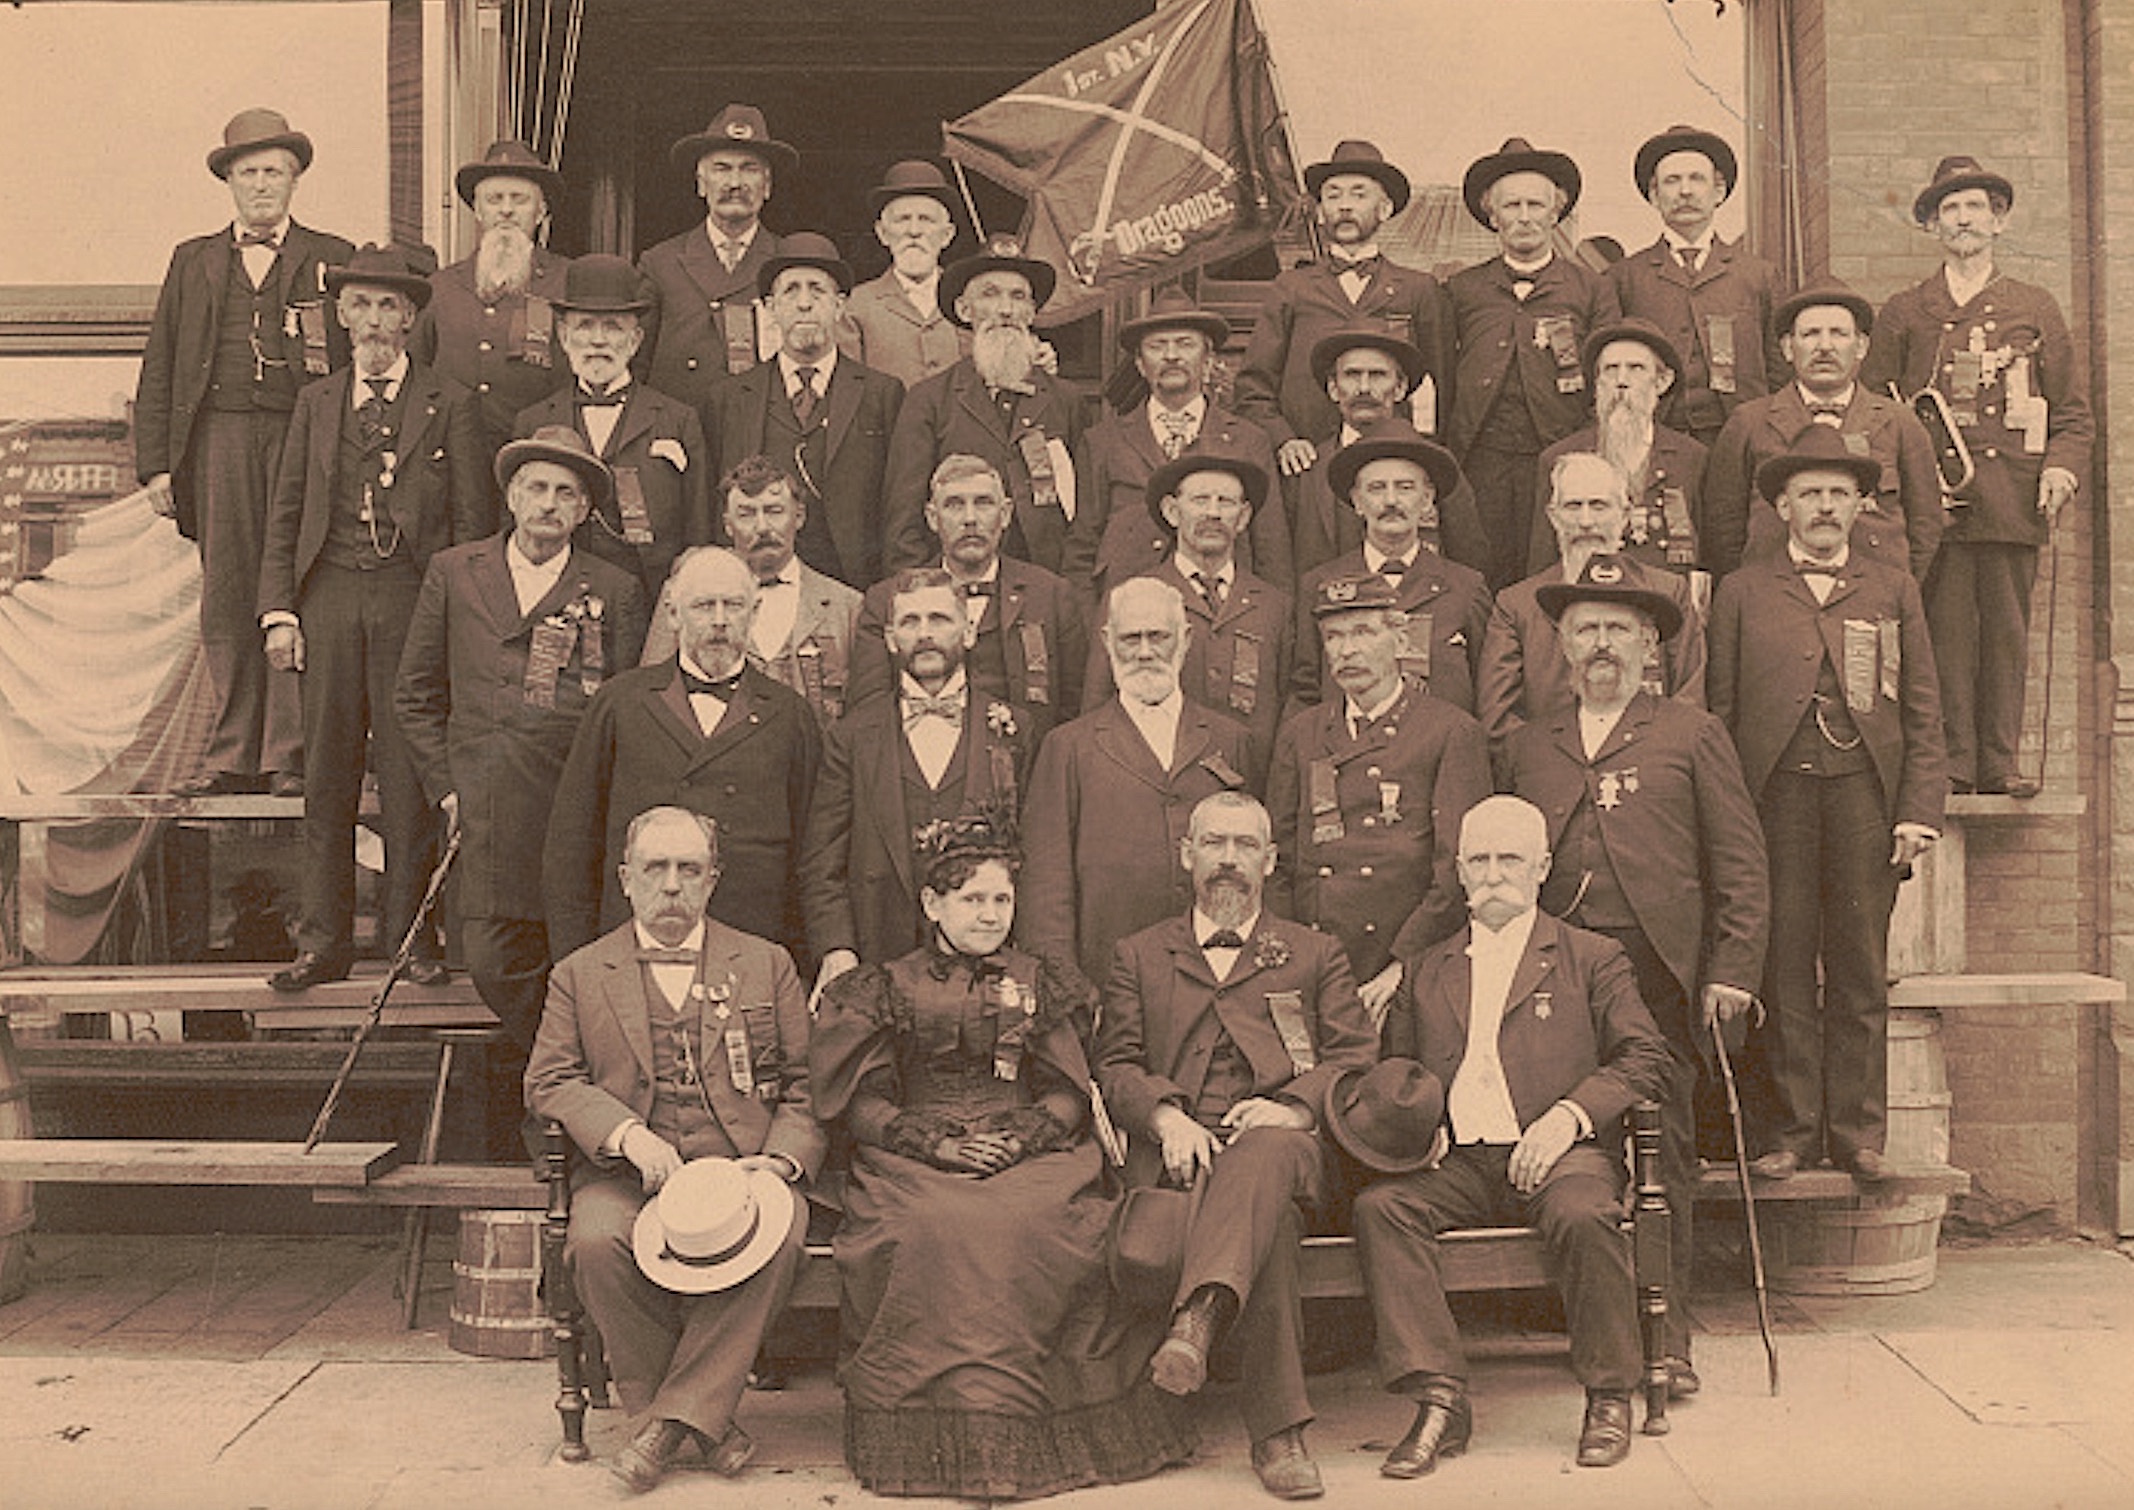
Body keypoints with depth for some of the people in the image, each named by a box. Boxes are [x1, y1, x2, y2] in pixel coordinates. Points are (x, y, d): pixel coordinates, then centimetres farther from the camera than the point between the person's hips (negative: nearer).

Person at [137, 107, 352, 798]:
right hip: (219, 437, 2)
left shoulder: (333, 261, 11)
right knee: (227, 597, 0)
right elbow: (158, 371, 16)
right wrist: (155, 463, 6)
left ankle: (291, 755, -2)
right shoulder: (194, 262, 18)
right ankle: (231, 756, 4)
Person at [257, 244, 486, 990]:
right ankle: (324, 943, 11)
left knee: (408, 771, -1)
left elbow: (471, 520, 3)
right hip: (329, 597, 3)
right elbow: (284, 514, 12)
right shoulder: (316, 402, 15)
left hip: (411, 596, -2)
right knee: (327, 773, 4)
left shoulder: (448, 404, 6)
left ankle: (410, 934, 11)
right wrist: (278, 610, 2)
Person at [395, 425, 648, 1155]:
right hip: (485, 812, 1)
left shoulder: (615, 591, 10)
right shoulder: (453, 573, 14)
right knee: (490, 961, -4)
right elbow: (415, 694, 17)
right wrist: (444, 785, 8)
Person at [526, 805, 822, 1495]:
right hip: (628, 1174, 0)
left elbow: (804, 1083, 13)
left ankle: (674, 1421, -21)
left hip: (737, 1170, 0)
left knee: (780, 1234, -33)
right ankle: (706, 1424, -16)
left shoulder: (766, 964, 16)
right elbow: (549, 1082, 6)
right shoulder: (579, 973, 16)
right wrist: (628, 1134, -12)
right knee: (596, 1239, -33)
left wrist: (781, 1158, -7)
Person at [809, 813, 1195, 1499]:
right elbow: (861, 1103, 5)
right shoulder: (888, 987, 14)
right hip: (916, 1157, -1)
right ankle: (938, 1438, -25)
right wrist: (939, 1142, -11)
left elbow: (1068, 1094, 11)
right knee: (938, 1229, -35)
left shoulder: (1039, 983, 19)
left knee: (1037, 1225, -32)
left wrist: (1018, 1138, -10)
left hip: (1029, 1152, 1)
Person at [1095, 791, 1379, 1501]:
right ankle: (1278, 1431, -39)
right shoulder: (1139, 955, 25)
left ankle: (1197, 1322, -61)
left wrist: (1294, 1104, -10)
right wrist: (1166, 1117, -10)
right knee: (1265, 1222, -36)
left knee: (1264, 1154, -41)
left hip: (1282, 1142, 0)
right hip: (1177, 1148, 0)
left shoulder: (1315, 953, 25)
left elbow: (1357, 1057, 12)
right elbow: (1114, 1064, 13)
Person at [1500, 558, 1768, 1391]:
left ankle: (1665, 1341, 7)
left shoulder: (1693, 736, 12)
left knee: (1661, 1163, -1)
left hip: (1657, 977, -2)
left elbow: (1741, 864, 7)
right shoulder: (1526, 747, 18)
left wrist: (1732, 971, -3)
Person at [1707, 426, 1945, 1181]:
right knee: (1785, 968, 0)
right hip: (1777, 793, -1)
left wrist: (1919, 809, 0)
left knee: (1861, 971, 3)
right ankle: (1794, 1127, 8)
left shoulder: (1893, 590, 15)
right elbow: (1721, 711, 7)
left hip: (1865, 793, 1)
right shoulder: (1742, 591, 11)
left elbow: (1922, 710, 11)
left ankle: (1857, 1132, 10)